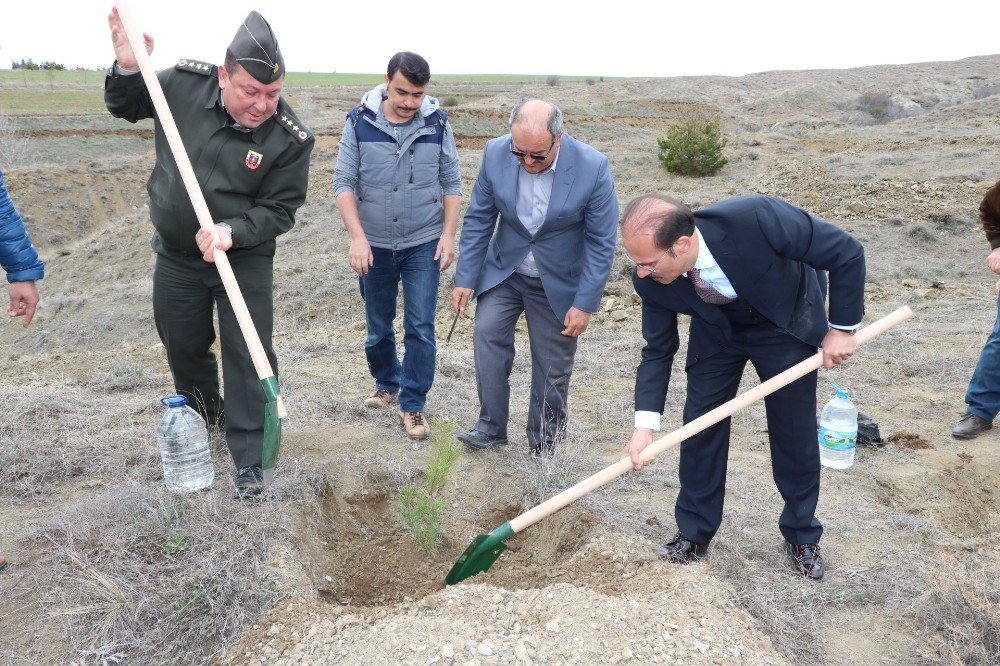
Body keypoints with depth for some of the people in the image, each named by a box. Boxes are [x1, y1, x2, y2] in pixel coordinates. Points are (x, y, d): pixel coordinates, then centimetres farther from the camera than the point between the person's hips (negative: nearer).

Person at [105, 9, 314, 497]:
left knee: (248, 355, -3)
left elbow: (280, 209, -15)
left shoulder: (290, 138, -21)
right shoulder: (182, 84, -13)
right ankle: (202, 415, 47)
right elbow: (125, 108, 5)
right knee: (183, 345, 19)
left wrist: (232, 232, -32)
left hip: (245, 260, -3)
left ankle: (248, 456, 11)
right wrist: (127, 69, -15)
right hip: (176, 255, 3)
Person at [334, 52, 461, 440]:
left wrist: (449, 233, -9)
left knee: (420, 328, -2)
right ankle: (387, 384, 38)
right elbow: (344, 182, -7)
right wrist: (357, 237, -17)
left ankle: (413, 404, 12)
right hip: (375, 246, 1)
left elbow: (451, 182, 0)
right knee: (378, 327, 14)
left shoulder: (437, 123, -6)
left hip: (424, 244, -1)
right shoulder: (359, 121, -8)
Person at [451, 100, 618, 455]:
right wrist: (465, 278, -6)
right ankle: (491, 426, 2)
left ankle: (543, 447, 23)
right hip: (504, 270, 2)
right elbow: (478, 219, -5)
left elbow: (601, 243, -15)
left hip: (557, 281, -2)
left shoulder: (592, 167, -23)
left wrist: (585, 304, -16)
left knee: (553, 369, 5)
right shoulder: (496, 153, -15)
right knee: (487, 333, -15)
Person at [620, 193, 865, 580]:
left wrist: (843, 328, -19)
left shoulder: (755, 217, -42)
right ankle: (694, 532, 22)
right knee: (700, 428, 2)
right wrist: (644, 425, -23)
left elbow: (846, 253, -26)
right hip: (717, 331, 2)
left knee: (795, 435, 5)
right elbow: (658, 350, -14)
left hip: (786, 326, -2)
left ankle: (802, 537, 27)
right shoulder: (651, 280, -28)